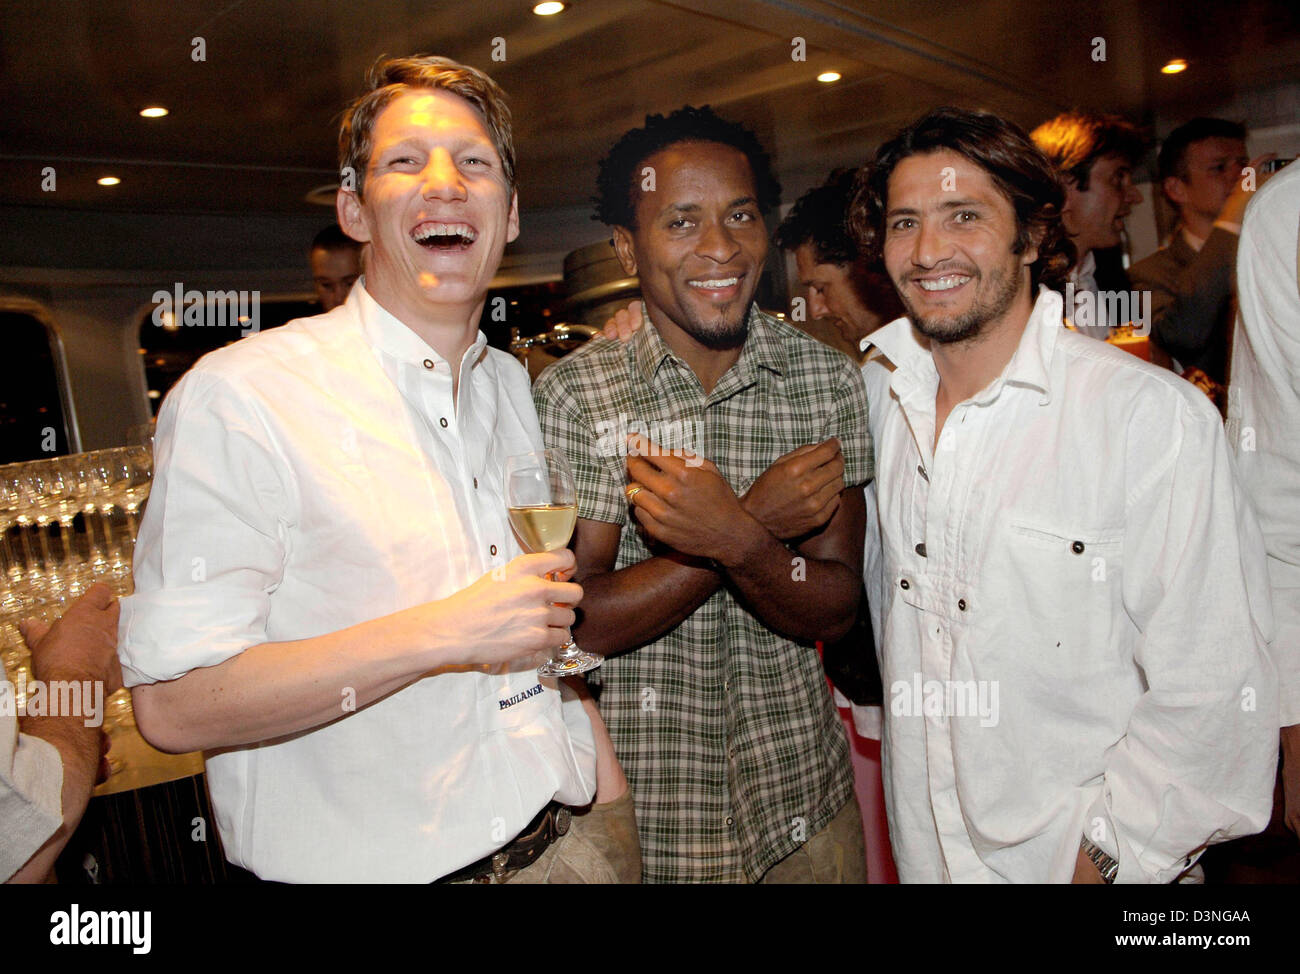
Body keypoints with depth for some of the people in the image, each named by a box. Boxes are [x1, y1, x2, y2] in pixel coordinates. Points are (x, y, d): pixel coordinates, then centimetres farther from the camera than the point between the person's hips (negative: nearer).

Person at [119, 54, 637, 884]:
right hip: (360, 863, -5)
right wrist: (442, 634, -26)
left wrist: (609, 800, 6)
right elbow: (172, 705, -19)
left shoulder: (516, 387, 5)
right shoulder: (241, 394, -16)